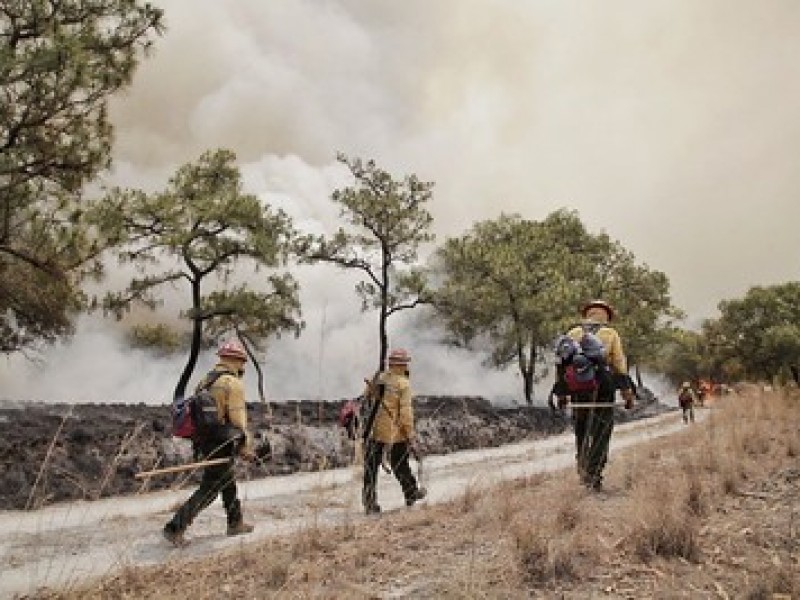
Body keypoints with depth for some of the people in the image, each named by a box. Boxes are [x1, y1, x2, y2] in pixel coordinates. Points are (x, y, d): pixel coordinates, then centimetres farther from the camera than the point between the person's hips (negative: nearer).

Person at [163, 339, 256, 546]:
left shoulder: (206, 380, 11)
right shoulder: (233, 384, -15)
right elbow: (238, 420, -18)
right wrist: (246, 448, -9)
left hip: (204, 441, 9)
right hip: (222, 445, -9)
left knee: (228, 481, 22)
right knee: (208, 490, -1)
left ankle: (236, 523, 35)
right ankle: (175, 527, -3)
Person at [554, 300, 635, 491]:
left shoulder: (573, 333, 13)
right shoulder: (611, 334, 7)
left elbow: (561, 363, 10)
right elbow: (620, 365, 0)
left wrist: (561, 393, 14)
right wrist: (627, 394, 2)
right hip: (603, 389, -2)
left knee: (580, 430, 17)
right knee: (602, 433, 4)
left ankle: (582, 467, 20)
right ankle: (593, 474, -3)